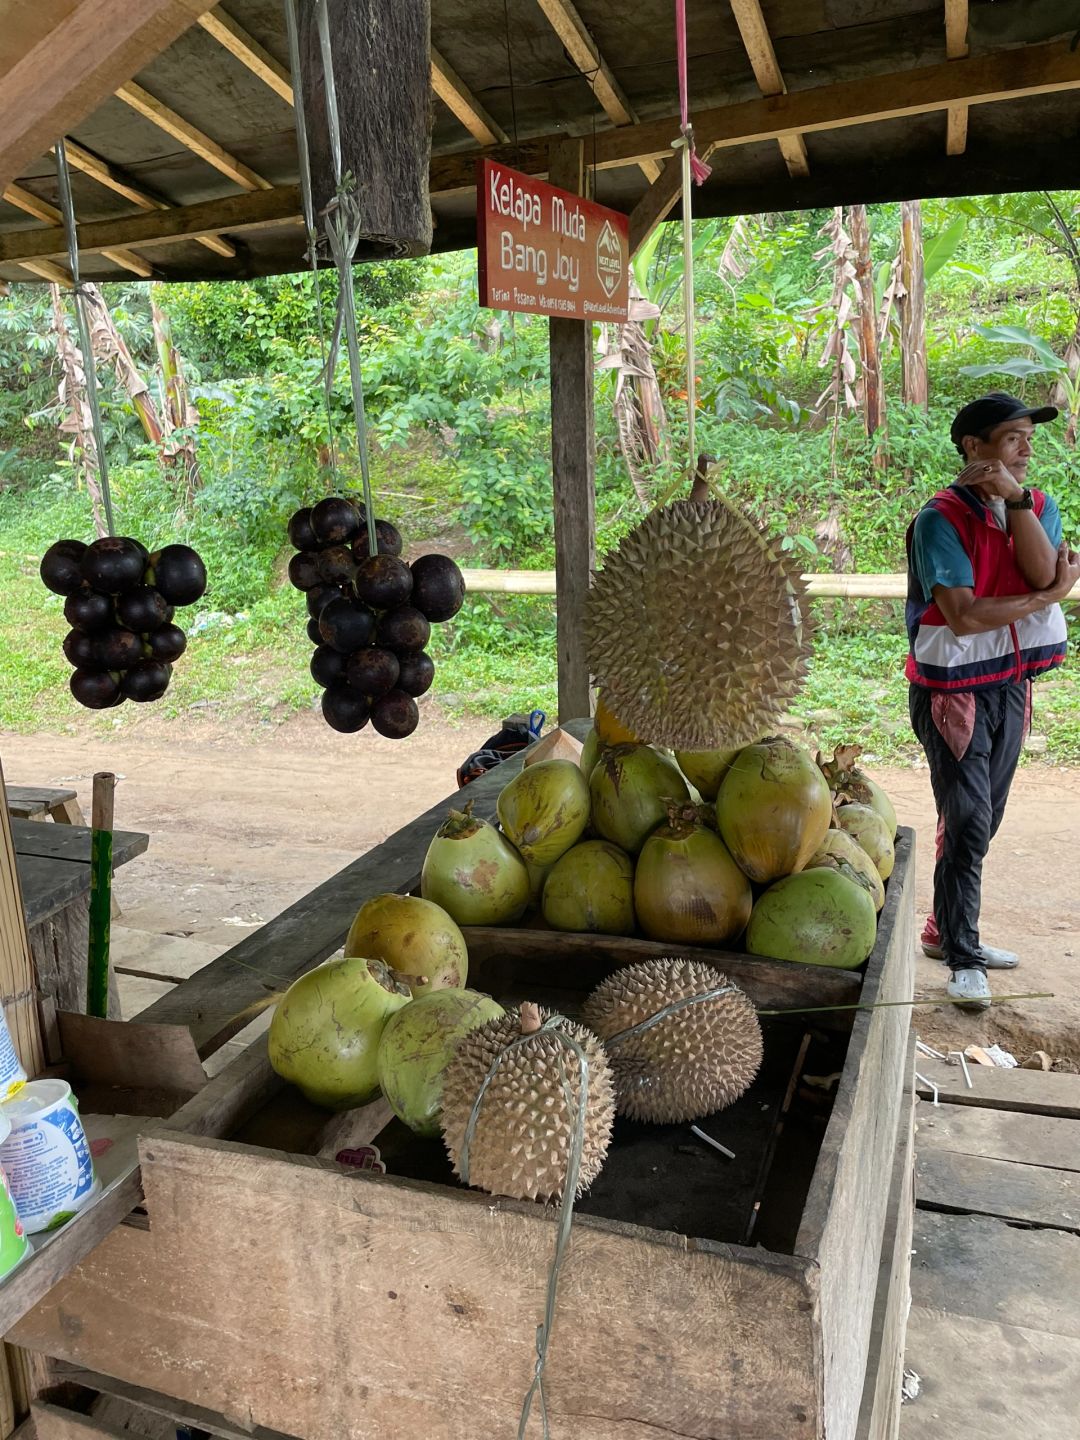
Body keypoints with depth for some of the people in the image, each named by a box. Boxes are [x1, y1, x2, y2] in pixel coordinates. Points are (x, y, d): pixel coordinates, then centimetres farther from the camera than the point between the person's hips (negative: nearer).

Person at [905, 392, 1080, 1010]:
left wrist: (1015, 498, -21)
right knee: (967, 825, -8)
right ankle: (963, 959, 2)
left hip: (1012, 684, 7)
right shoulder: (941, 519, -13)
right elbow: (965, 615, -23)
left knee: (983, 822, 14)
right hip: (954, 688, -6)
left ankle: (948, 930, 28)